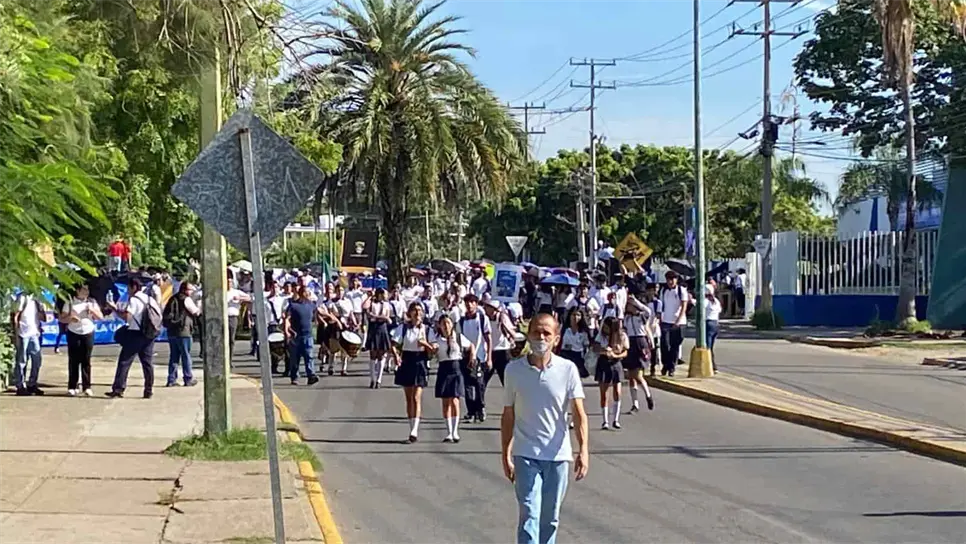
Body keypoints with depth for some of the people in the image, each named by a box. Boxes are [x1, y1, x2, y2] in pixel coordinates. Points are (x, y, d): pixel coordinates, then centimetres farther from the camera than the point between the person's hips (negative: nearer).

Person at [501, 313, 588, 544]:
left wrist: (583, 449, -22)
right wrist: (506, 455, 6)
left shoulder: (567, 369, -4)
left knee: (550, 518, 12)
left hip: (558, 454, 1)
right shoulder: (514, 369, -2)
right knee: (529, 515, -11)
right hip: (526, 454, -1)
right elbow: (508, 416, 6)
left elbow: (579, 413, -8)